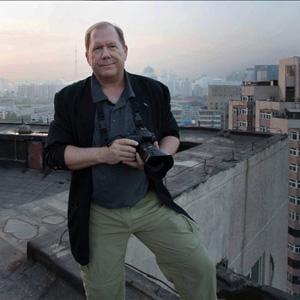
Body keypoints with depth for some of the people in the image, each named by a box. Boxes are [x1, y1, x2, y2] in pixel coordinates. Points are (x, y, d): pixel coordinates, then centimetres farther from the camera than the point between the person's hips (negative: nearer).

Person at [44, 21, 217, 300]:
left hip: (151, 203, 1)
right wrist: (103, 154, -22)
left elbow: (172, 134, 10)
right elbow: (53, 154, -7)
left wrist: (160, 155, -14)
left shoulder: (153, 90, 0)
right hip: (99, 215, 0)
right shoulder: (69, 98, -5)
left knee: (200, 269, 1)